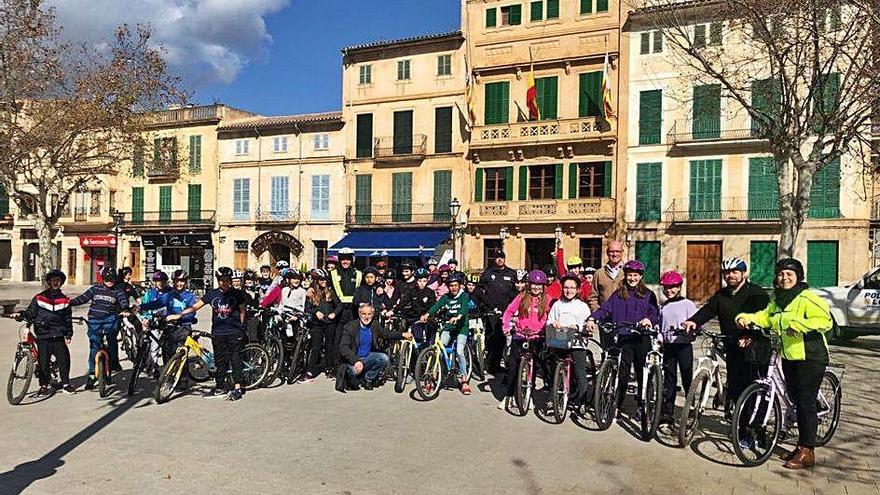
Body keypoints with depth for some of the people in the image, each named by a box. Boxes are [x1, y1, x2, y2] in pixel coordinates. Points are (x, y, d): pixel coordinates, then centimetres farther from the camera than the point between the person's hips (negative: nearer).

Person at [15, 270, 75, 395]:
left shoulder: (65, 300, 12)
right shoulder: (39, 298, 7)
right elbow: (30, 313, 7)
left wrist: (68, 335, 7)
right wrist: (20, 314, -14)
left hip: (59, 336, 1)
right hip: (43, 335, -1)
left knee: (64, 360, 0)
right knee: (43, 361, 2)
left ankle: (66, 384, 11)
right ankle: (43, 386, 15)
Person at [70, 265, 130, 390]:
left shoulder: (118, 290, 5)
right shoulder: (96, 288, 10)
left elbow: (123, 300, -10)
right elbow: (83, 297, 5)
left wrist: (125, 309, -31)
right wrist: (70, 302, -12)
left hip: (110, 319, -1)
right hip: (95, 320, 1)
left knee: (111, 337, -24)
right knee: (94, 347, 1)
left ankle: (114, 361, 0)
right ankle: (92, 375, 9)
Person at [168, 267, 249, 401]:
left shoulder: (237, 294, 0)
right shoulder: (212, 294, 4)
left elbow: (242, 311, 8)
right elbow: (196, 306, 2)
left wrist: (240, 327, 7)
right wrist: (179, 315, -6)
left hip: (234, 333, -2)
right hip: (218, 333, 2)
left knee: (235, 359, -2)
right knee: (219, 360, 7)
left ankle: (237, 387, 3)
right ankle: (220, 387, 17)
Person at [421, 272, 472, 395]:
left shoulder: (464, 296, -3)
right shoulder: (445, 297, 6)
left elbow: (465, 308, -23)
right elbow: (437, 305, -11)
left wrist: (457, 317, -45)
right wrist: (427, 314, -32)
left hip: (461, 327, -3)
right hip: (448, 326, 3)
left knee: (459, 351, -19)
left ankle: (463, 379, -4)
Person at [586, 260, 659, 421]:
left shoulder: (648, 295, 10)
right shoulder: (618, 294, 9)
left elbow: (656, 313, 3)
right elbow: (605, 308, -1)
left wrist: (649, 319, -20)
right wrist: (592, 318, -18)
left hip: (642, 338, 0)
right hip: (624, 337, 0)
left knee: (642, 372, 6)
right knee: (623, 372, 0)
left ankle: (641, 407, 20)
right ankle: (617, 405, 8)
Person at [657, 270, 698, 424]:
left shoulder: (688, 304, -2)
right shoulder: (663, 306, 13)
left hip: (683, 345, -4)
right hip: (668, 346, 4)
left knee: (687, 379, -1)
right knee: (669, 379, 7)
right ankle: (667, 412, 11)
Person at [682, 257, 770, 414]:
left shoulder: (756, 293, -4)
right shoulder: (720, 295, 12)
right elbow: (707, 310, -1)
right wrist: (693, 321, -23)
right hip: (733, 349, 5)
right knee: (735, 387, 7)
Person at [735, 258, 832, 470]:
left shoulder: (807, 298, -14)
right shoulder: (777, 300, 11)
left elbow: (826, 321, -23)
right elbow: (765, 317, 8)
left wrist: (799, 324, -32)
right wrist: (746, 317, -9)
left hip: (810, 357, -8)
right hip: (789, 357, 8)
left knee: (806, 403, -4)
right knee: (797, 401, 15)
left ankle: (807, 452, 6)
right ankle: (802, 445, 26)